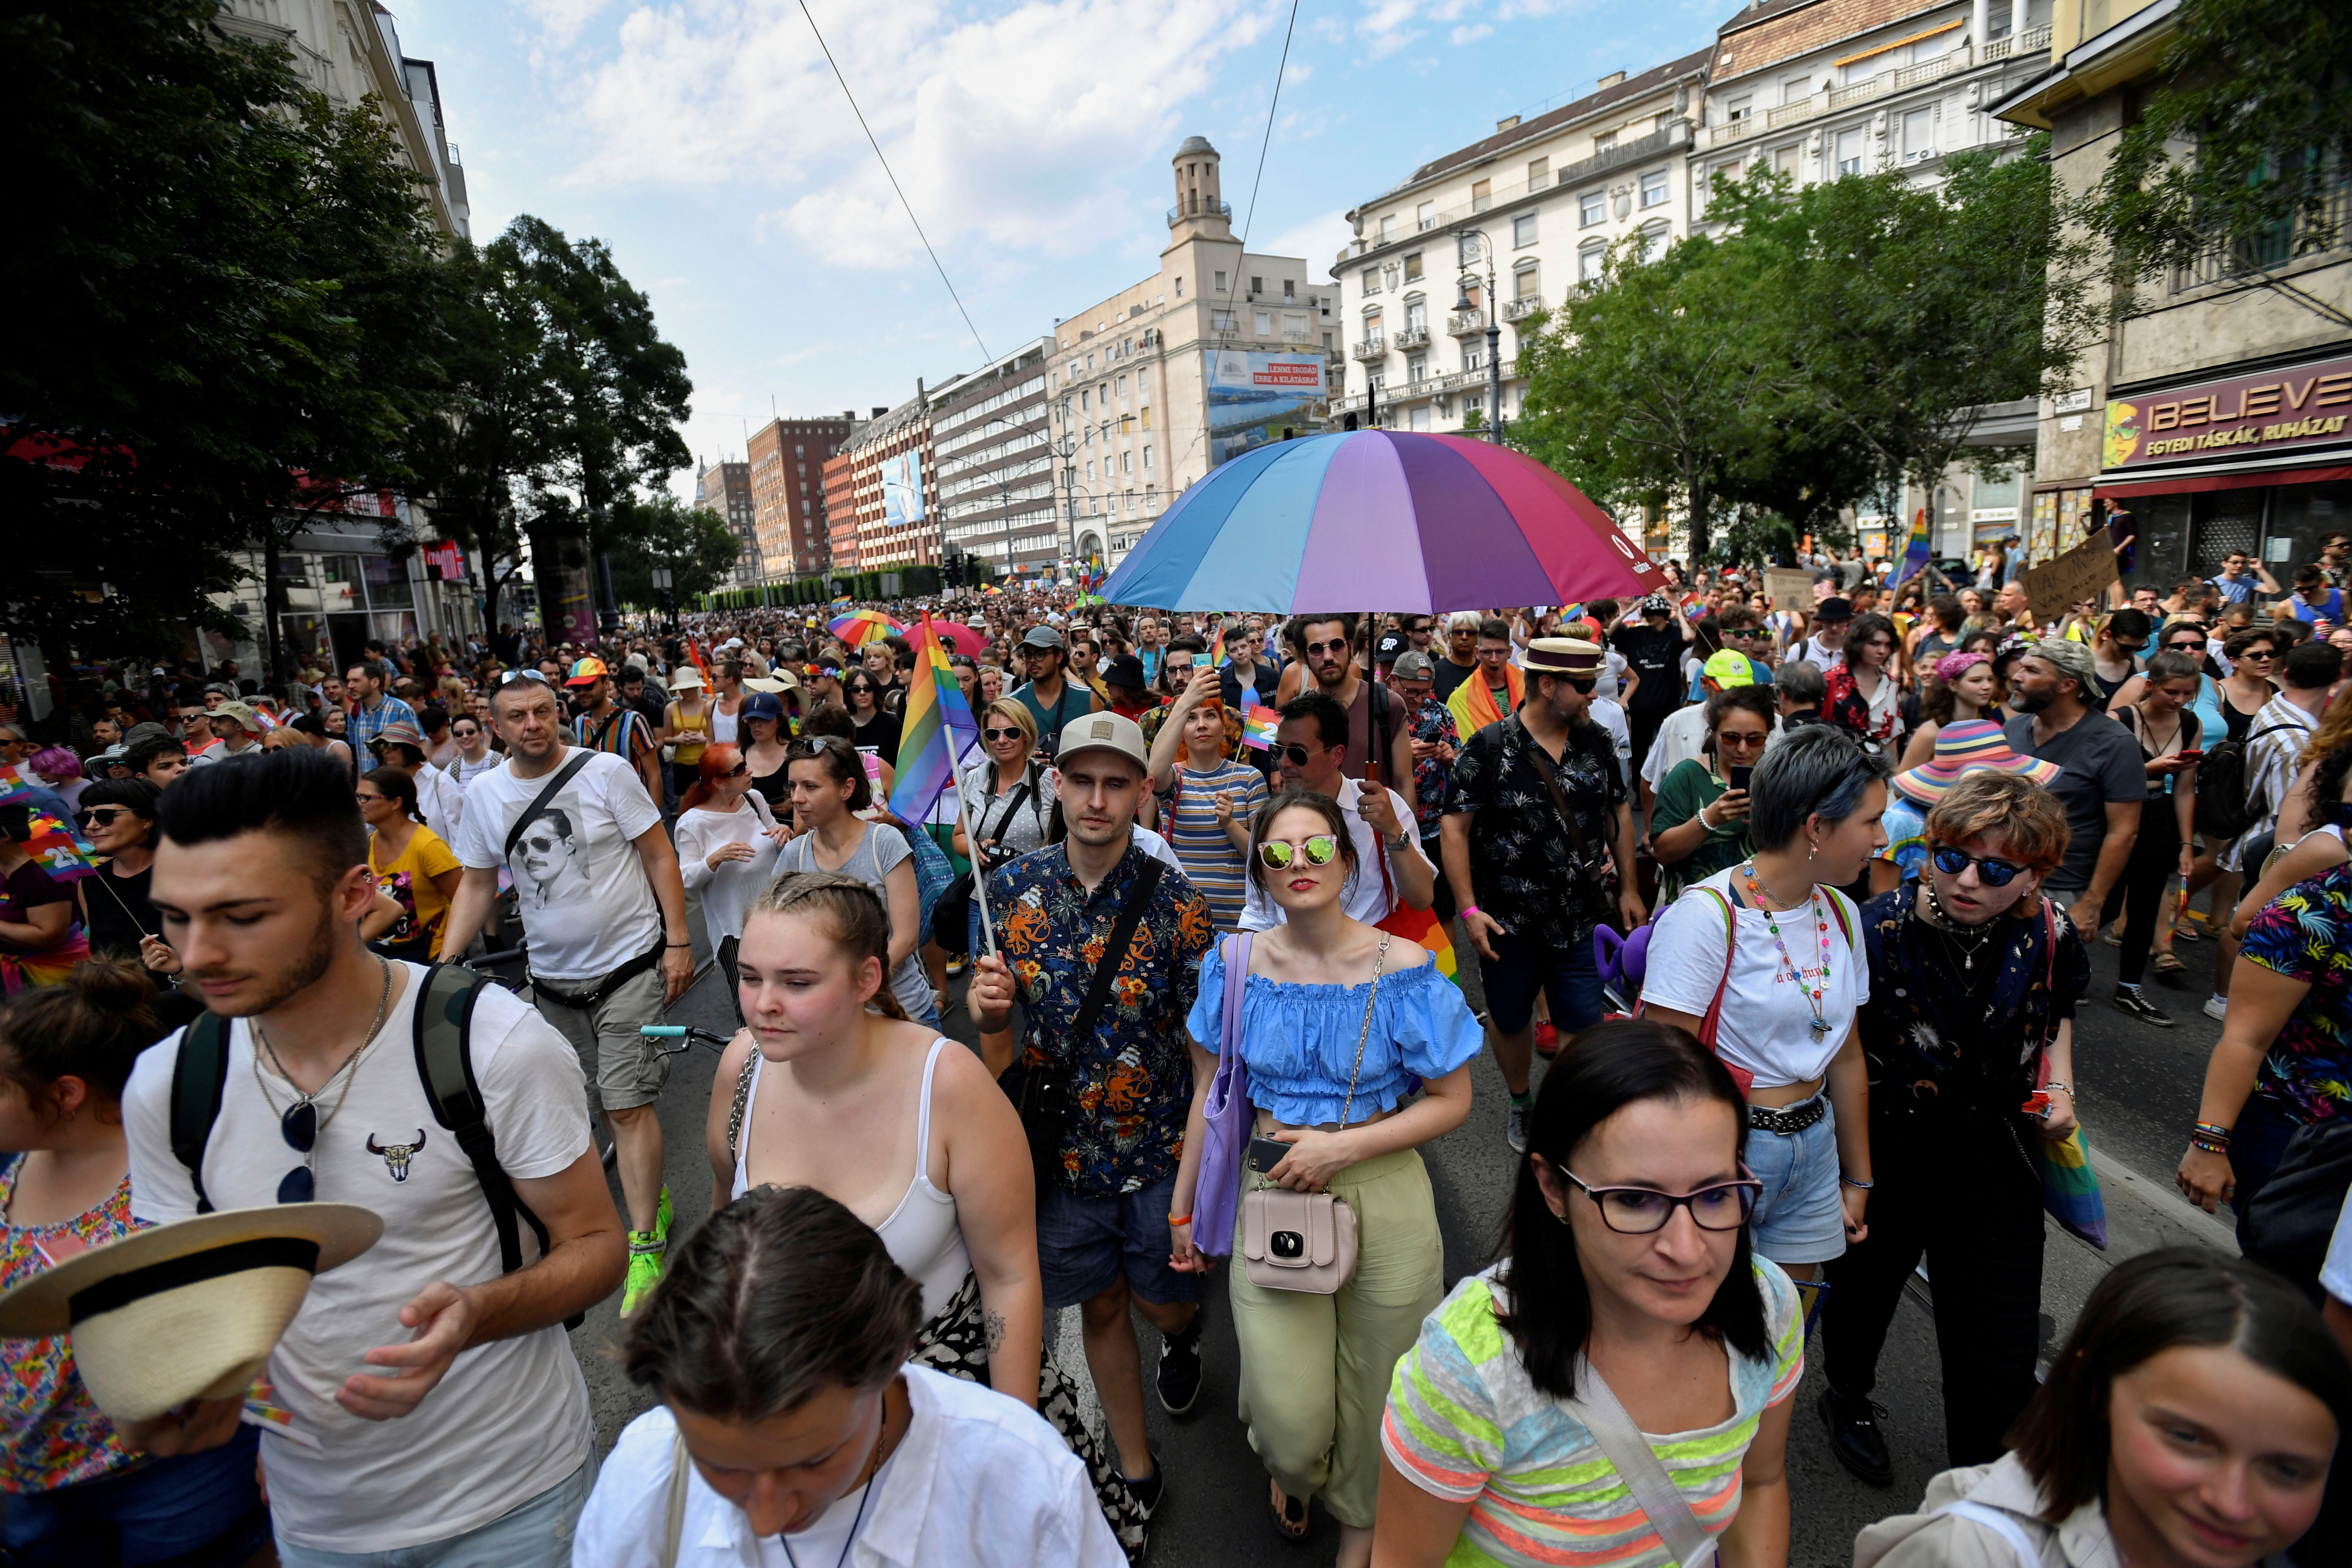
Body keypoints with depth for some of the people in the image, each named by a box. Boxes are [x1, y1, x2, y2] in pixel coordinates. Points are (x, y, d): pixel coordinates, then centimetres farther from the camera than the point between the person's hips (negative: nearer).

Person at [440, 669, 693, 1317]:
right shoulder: (484, 794, 3)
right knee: (603, 1098, 13)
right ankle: (652, 1194, 33)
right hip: (552, 976, 4)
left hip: (628, 963, -4)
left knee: (627, 1105, -7)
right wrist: (444, 963, 1)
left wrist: (677, 941, -10)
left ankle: (644, 1246, 0)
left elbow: (659, 856, -6)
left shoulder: (606, 771, -9)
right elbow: (477, 884, 11)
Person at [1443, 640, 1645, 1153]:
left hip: (1581, 916, 3)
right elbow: (1456, 827, -12)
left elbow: (1619, 811, 13)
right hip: (1509, 919, -3)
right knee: (1510, 1018, 15)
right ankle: (1519, 1102, 40)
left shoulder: (1595, 741, 2)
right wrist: (1468, 909, -17)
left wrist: (1628, 888, 11)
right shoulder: (1489, 749, -13)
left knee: (1582, 1021, 8)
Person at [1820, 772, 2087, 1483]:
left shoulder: (2050, 938, -11)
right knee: (1864, 1288, 22)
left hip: (1997, 1165, 3)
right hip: (1885, 1156, -2)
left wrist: (2059, 1084, 0)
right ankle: (1846, 1395, 54)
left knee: (2003, 1350, 8)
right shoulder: (1877, 930, -23)